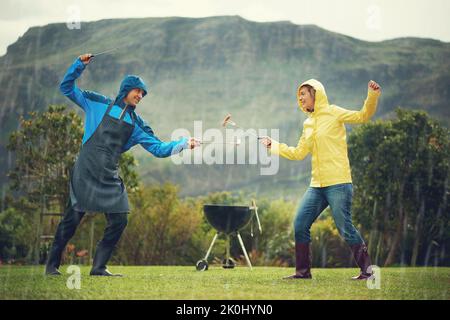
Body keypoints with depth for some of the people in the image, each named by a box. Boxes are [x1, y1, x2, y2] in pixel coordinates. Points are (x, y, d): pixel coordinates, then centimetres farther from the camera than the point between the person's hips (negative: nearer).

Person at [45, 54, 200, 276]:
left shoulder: (136, 124, 13)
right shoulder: (99, 104, 5)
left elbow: (159, 148, 9)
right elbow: (67, 88, 8)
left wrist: (184, 143, -3)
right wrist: (80, 65, -4)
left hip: (110, 178, 4)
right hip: (85, 172, -4)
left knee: (119, 221, -3)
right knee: (72, 218, -3)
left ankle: (99, 267, 10)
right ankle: (52, 265, 11)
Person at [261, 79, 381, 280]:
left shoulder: (332, 112, -2)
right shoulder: (308, 124, 16)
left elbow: (363, 116, -8)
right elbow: (298, 153, 21)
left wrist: (373, 96, -23)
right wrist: (273, 145, 20)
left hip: (338, 182, -7)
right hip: (316, 185, 7)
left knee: (345, 228, -7)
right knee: (300, 224, 3)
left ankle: (367, 271, 5)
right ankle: (303, 271, 13)